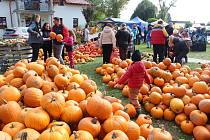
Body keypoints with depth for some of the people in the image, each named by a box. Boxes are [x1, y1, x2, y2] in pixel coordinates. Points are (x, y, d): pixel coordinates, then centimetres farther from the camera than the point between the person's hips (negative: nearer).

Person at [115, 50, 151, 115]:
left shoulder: (132, 67, -22)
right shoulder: (142, 66, -4)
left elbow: (126, 76, -25)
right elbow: (146, 75, 6)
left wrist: (119, 82, -21)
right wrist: (149, 82, 22)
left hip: (133, 85, -6)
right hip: (140, 84, 7)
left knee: (133, 97, 5)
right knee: (135, 95, 25)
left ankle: (137, 108, 0)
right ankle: (135, 104, 37)